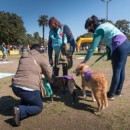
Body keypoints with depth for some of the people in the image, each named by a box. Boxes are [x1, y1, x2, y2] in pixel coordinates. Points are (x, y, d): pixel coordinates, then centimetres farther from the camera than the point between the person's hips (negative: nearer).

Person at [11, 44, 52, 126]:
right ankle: (20, 111, -8)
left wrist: (39, 77, 39)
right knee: (39, 107, 16)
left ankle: (22, 107, 14)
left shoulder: (23, 56, 17)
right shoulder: (42, 58, 1)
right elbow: (48, 74, 12)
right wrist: (50, 81, 34)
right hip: (29, 89, -7)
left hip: (15, 87, 7)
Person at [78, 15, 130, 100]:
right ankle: (118, 91, 25)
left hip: (119, 47, -9)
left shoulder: (98, 30, -7)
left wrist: (84, 62, -6)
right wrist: (110, 52, 16)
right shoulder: (105, 24, 17)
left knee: (116, 71, -2)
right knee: (121, 70, 14)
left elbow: (92, 48, -10)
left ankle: (111, 94, 9)